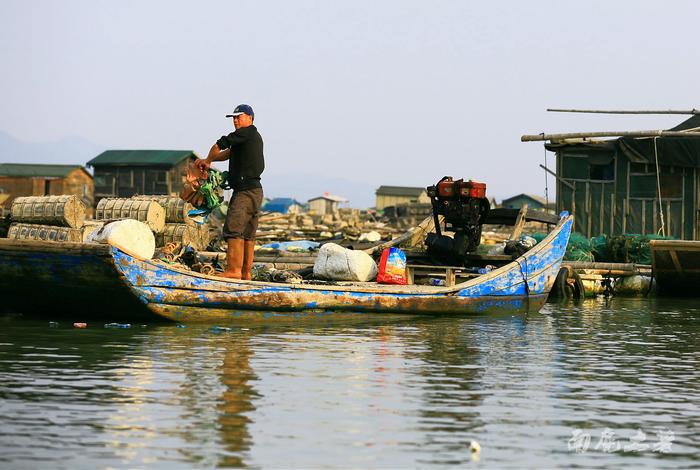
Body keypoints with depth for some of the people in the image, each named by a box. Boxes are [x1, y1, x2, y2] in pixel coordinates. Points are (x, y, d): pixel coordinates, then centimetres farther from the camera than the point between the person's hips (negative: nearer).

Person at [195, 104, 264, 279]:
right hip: (255, 191, 10)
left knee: (233, 228, -17)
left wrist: (208, 161, 13)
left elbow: (219, 145, -5)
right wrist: (207, 160, 17)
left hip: (246, 190, -10)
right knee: (247, 233, 9)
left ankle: (234, 270, -24)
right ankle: (246, 273, 10)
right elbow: (228, 153, 26)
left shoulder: (248, 132, -7)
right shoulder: (254, 137, 23)